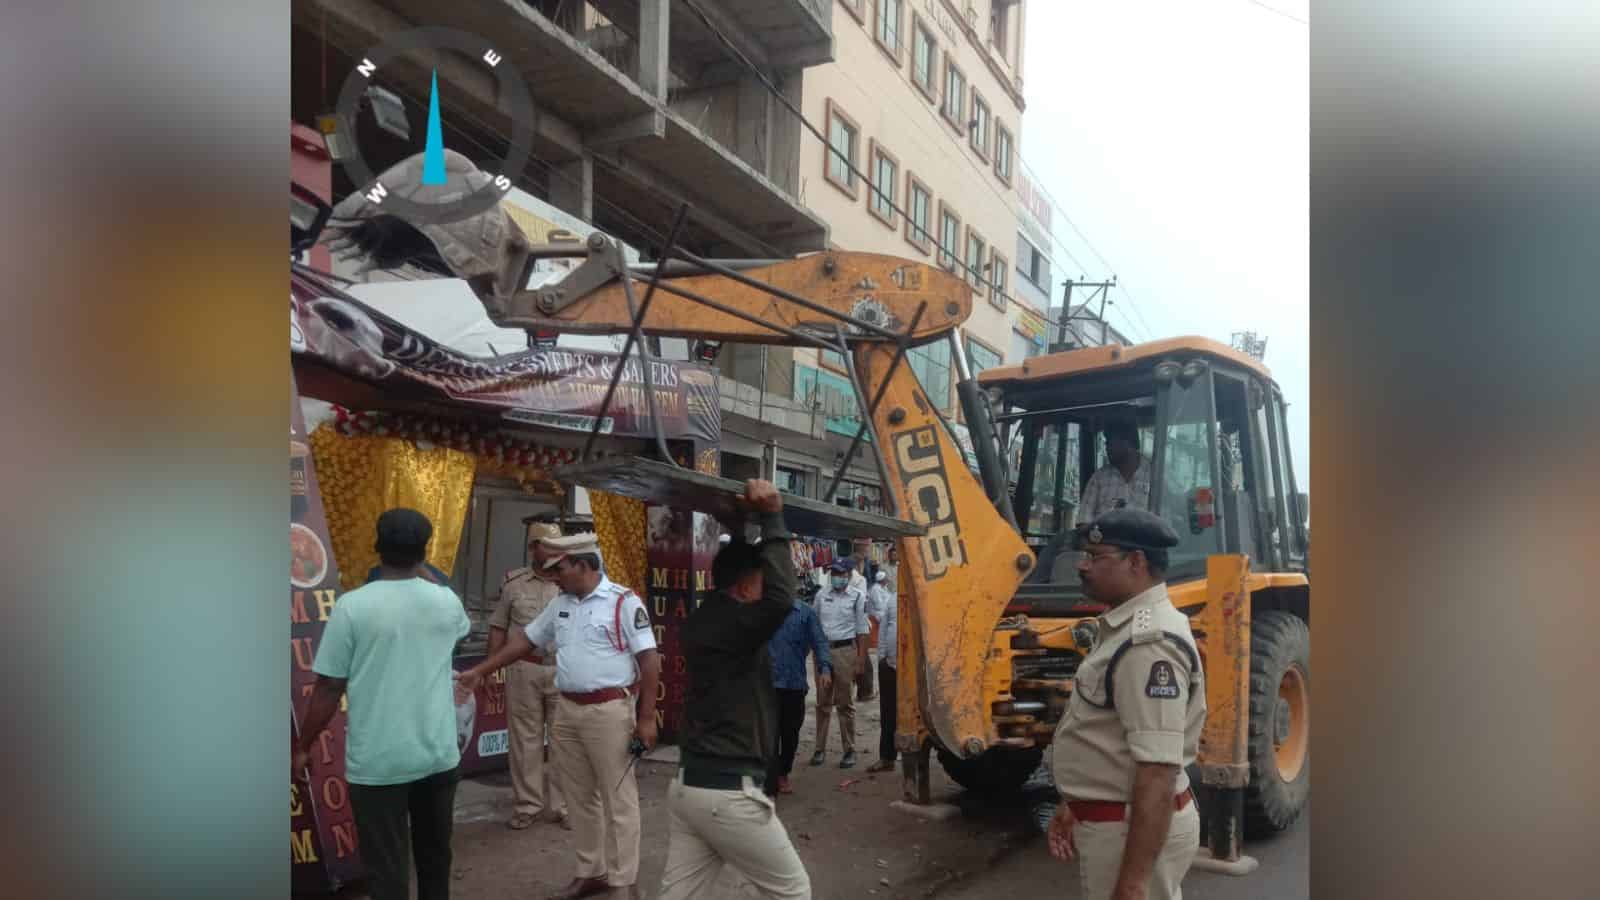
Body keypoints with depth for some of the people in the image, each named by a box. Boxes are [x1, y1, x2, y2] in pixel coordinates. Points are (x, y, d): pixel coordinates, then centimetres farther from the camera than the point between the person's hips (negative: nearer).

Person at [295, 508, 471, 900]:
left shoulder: (352, 606, -12)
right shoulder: (447, 601, -1)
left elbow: (329, 688, -9)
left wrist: (303, 748, 4)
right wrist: (421, 575, 34)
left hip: (377, 763, -3)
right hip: (438, 755, 4)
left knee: (387, 868, 5)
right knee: (435, 855, 21)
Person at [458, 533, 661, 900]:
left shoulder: (624, 602, -12)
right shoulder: (560, 605, 11)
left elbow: (649, 660, -14)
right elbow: (524, 640, 20)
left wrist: (646, 717, -16)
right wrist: (480, 671, 18)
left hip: (609, 711, -7)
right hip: (567, 710, 8)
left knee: (618, 800, 1)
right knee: (580, 798, 16)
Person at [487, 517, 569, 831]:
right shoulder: (513, 582, 2)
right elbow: (498, 628, 7)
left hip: (563, 670, 0)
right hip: (523, 669, 0)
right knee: (525, 739, 7)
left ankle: (560, 805, 15)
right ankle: (528, 805, 18)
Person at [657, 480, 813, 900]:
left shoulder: (703, 621, 11)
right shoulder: (729, 625, -17)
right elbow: (781, 597, -36)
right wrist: (772, 519, -26)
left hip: (689, 785, 9)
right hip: (728, 793, -9)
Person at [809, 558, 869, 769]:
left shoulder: (857, 597, -1)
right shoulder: (821, 596, 8)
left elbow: (862, 631, -2)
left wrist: (860, 660, -8)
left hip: (845, 650, -3)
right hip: (822, 649, 3)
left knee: (846, 704, 5)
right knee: (822, 703, 9)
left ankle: (849, 750, 14)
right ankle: (820, 749, 17)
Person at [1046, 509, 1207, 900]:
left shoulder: (1148, 642, -24)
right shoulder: (1127, 629, 10)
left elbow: (1158, 771, -29)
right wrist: (1074, 805, 21)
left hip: (1137, 828, -10)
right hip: (1110, 818, 10)